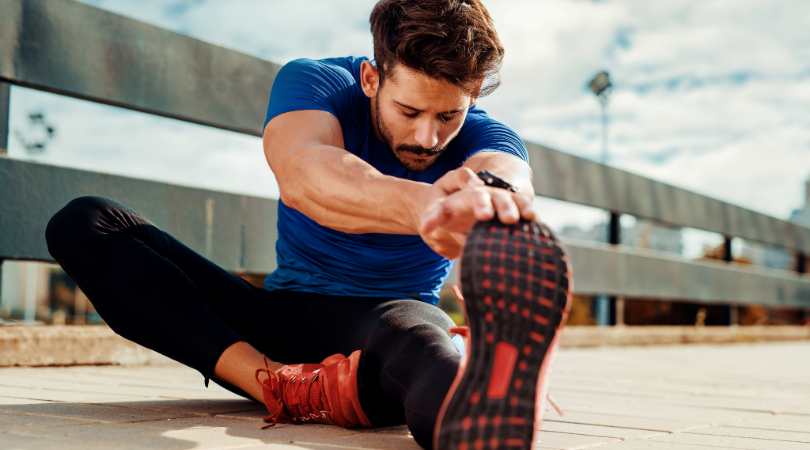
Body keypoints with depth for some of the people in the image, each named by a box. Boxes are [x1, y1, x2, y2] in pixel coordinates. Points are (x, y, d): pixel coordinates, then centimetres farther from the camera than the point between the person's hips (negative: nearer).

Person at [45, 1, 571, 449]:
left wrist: (493, 198, -64)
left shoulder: (486, 138, -9)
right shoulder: (313, 83, -11)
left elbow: (511, 180, -36)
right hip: (279, 315, 3)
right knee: (83, 224, -16)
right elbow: (302, 174, -35)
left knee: (413, 331, -42)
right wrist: (420, 203, -57)